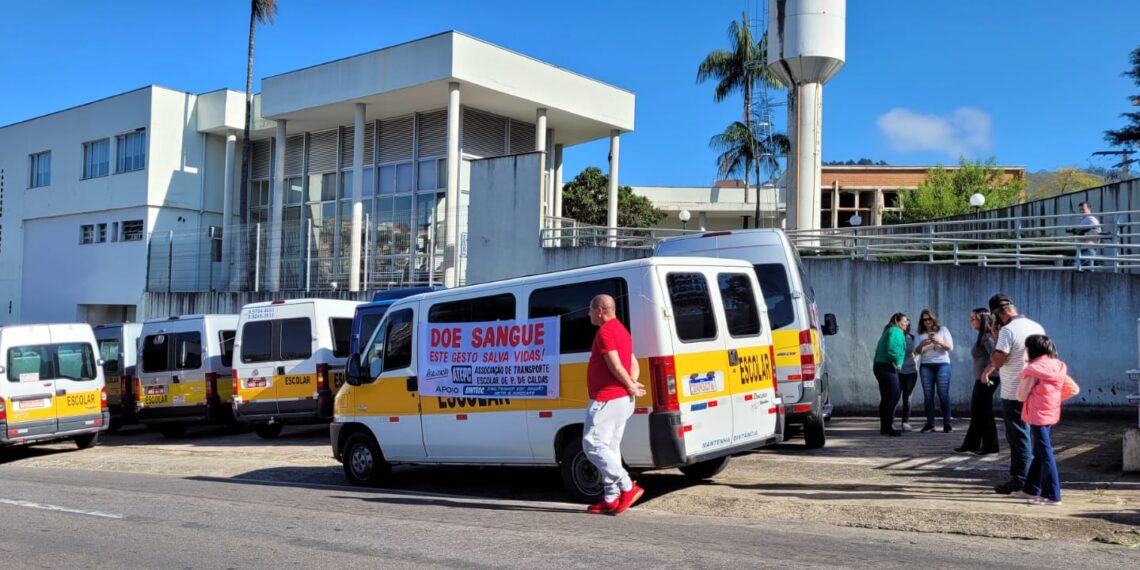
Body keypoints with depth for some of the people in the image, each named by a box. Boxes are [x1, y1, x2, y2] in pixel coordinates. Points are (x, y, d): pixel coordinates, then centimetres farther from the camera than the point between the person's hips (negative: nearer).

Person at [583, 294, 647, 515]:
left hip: (606, 400, -10)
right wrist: (632, 384, 1)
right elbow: (634, 364, 18)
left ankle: (628, 487, -11)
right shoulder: (622, 331, 20)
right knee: (609, 448, 12)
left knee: (593, 445, -7)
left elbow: (616, 366, -20)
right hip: (622, 399, 10)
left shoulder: (605, 331, -13)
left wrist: (631, 387, -8)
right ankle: (611, 499, 13)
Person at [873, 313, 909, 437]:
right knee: (893, 397, -10)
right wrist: (897, 362, -12)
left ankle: (884, 427, 13)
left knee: (885, 398, 11)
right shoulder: (896, 331, -7)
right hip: (888, 367, -10)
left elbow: (879, 349, 20)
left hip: (879, 366, 10)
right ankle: (889, 427, -14)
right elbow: (891, 349, -22)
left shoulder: (888, 331, 23)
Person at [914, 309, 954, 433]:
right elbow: (916, 351, 5)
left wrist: (940, 342, -19)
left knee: (943, 394, -7)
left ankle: (946, 423, -4)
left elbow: (950, 347, 0)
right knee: (928, 395, -2)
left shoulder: (943, 330, 7)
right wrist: (922, 345, -16)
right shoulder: (920, 333, 11)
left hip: (942, 364, -2)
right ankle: (930, 423, 1)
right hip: (925, 366, 2)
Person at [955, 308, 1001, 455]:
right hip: (981, 379, 10)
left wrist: (986, 374, -24)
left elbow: (994, 356, -26)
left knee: (984, 413, -1)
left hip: (986, 380, -10)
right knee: (976, 413, 13)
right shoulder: (983, 336, 14)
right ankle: (970, 445, 19)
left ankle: (990, 447, 7)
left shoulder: (986, 337, -14)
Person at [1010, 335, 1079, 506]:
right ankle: (1031, 489, 26)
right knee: (1039, 453, 17)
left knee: (1045, 454, -5)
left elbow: (1021, 396, -12)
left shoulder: (1034, 369, -14)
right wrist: (1056, 398, 11)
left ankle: (1052, 495, -4)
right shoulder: (1058, 367, 7)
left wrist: (1024, 378, 2)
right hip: (1051, 414, 8)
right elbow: (1074, 389, 7)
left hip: (1039, 416, -8)